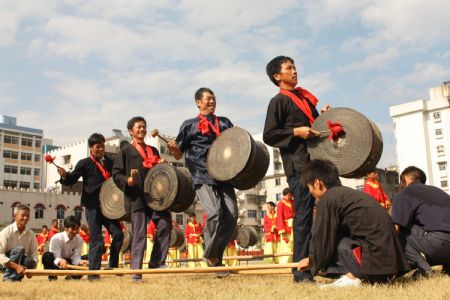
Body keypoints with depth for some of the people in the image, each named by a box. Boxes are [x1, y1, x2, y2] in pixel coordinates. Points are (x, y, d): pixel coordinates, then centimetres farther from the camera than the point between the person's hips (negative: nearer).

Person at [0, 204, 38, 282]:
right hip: (7, 263, -3)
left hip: (22, 261, 3)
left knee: (30, 261, -30)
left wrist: (31, 267, -27)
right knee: (19, 249, -30)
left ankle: (16, 276, -3)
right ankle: (9, 277, -19)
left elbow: (34, 254, -5)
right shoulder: (6, 232, -16)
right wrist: (16, 266, -33)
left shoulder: (31, 234, -3)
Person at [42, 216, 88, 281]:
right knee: (47, 256, -36)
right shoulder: (56, 238, -24)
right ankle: (52, 276, -15)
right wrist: (60, 261, -51)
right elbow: (56, 257, -27)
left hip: (69, 263, 3)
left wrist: (80, 262, -40)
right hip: (57, 264, -3)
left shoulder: (79, 240, -12)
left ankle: (72, 276, -1)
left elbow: (76, 257, -16)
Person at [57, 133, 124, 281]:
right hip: (93, 206, -5)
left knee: (118, 234, 3)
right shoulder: (84, 163, 0)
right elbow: (72, 179, -5)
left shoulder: (109, 162, 14)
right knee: (96, 239, -5)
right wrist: (65, 175, -25)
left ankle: (113, 266, 20)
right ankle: (93, 273, 2)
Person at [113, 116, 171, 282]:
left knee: (165, 224, -9)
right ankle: (136, 272, 1)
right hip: (136, 197, -5)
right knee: (139, 234, -6)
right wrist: (127, 180, -18)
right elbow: (116, 174, 2)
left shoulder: (153, 150, 25)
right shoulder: (125, 151, 9)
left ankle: (157, 262, 4)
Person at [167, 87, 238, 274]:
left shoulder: (225, 123, 22)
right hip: (202, 177, -4)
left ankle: (217, 255, 7)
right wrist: (172, 148, -11)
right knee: (214, 212, -22)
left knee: (231, 215, -10)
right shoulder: (189, 125, 13)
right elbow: (178, 154, 12)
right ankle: (210, 256, -4)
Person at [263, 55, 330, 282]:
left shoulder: (304, 96, 22)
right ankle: (301, 271, -1)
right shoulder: (279, 101, 0)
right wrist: (295, 132, -17)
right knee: (304, 215, -8)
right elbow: (268, 136, -8)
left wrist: (323, 115, 12)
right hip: (298, 165, -8)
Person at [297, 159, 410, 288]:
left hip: (376, 257, -9)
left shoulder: (327, 199, -8)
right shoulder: (348, 193, 19)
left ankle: (350, 277, -10)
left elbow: (322, 239, -5)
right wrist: (314, 259, 35)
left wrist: (312, 262, 15)